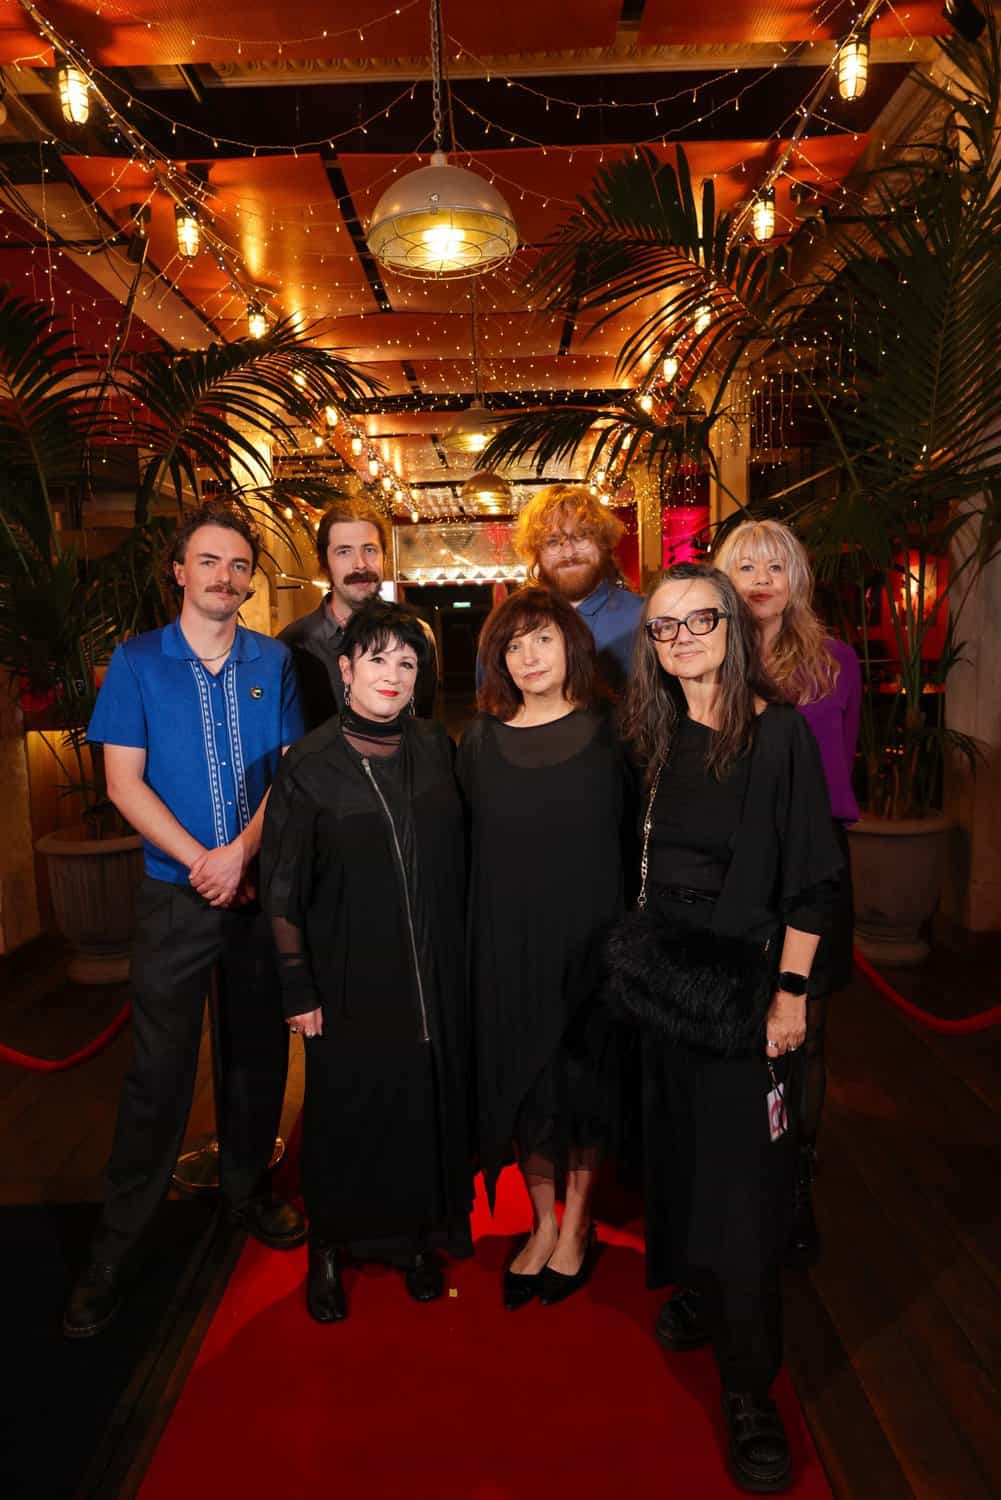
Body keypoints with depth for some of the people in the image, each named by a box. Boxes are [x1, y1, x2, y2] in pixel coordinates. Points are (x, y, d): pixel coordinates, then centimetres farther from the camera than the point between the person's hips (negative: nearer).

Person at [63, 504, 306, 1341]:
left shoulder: (273, 663, 4)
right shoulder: (137, 662, -1)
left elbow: (291, 770, 0)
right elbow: (125, 781, -6)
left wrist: (241, 850, -15)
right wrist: (201, 860, -15)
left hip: (263, 887, 2)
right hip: (176, 894, -2)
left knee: (259, 1053, 13)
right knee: (159, 1069, 3)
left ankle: (248, 1192, 34)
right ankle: (114, 1248, 19)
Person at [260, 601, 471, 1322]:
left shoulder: (436, 748, 1)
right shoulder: (309, 764, -9)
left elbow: (457, 859, 8)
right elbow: (282, 888, -6)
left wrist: (458, 955, 7)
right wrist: (298, 988, -7)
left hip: (434, 972, 3)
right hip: (351, 976, -3)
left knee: (428, 1101, 12)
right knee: (346, 1112, 10)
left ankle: (418, 1236, 36)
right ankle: (329, 1249, 34)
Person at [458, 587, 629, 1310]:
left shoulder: (606, 736, -3)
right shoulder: (481, 742, 2)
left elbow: (630, 840, -1)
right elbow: (469, 847, 4)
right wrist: (481, 939, 0)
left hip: (587, 933, -1)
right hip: (508, 940, 2)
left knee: (581, 1076, 11)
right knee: (523, 1080, 11)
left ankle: (577, 1223, 31)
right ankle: (543, 1223, 31)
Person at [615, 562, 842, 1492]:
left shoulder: (779, 733, -10)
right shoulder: (651, 737, 5)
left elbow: (810, 875, -10)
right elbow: (638, 862, 10)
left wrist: (791, 990, -13)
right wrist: (627, 957, 7)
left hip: (743, 985, -5)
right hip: (658, 978, 5)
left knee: (741, 1174, 1)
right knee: (674, 1144, 18)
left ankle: (749, 1389, 17)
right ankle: (690, 1290, 42)